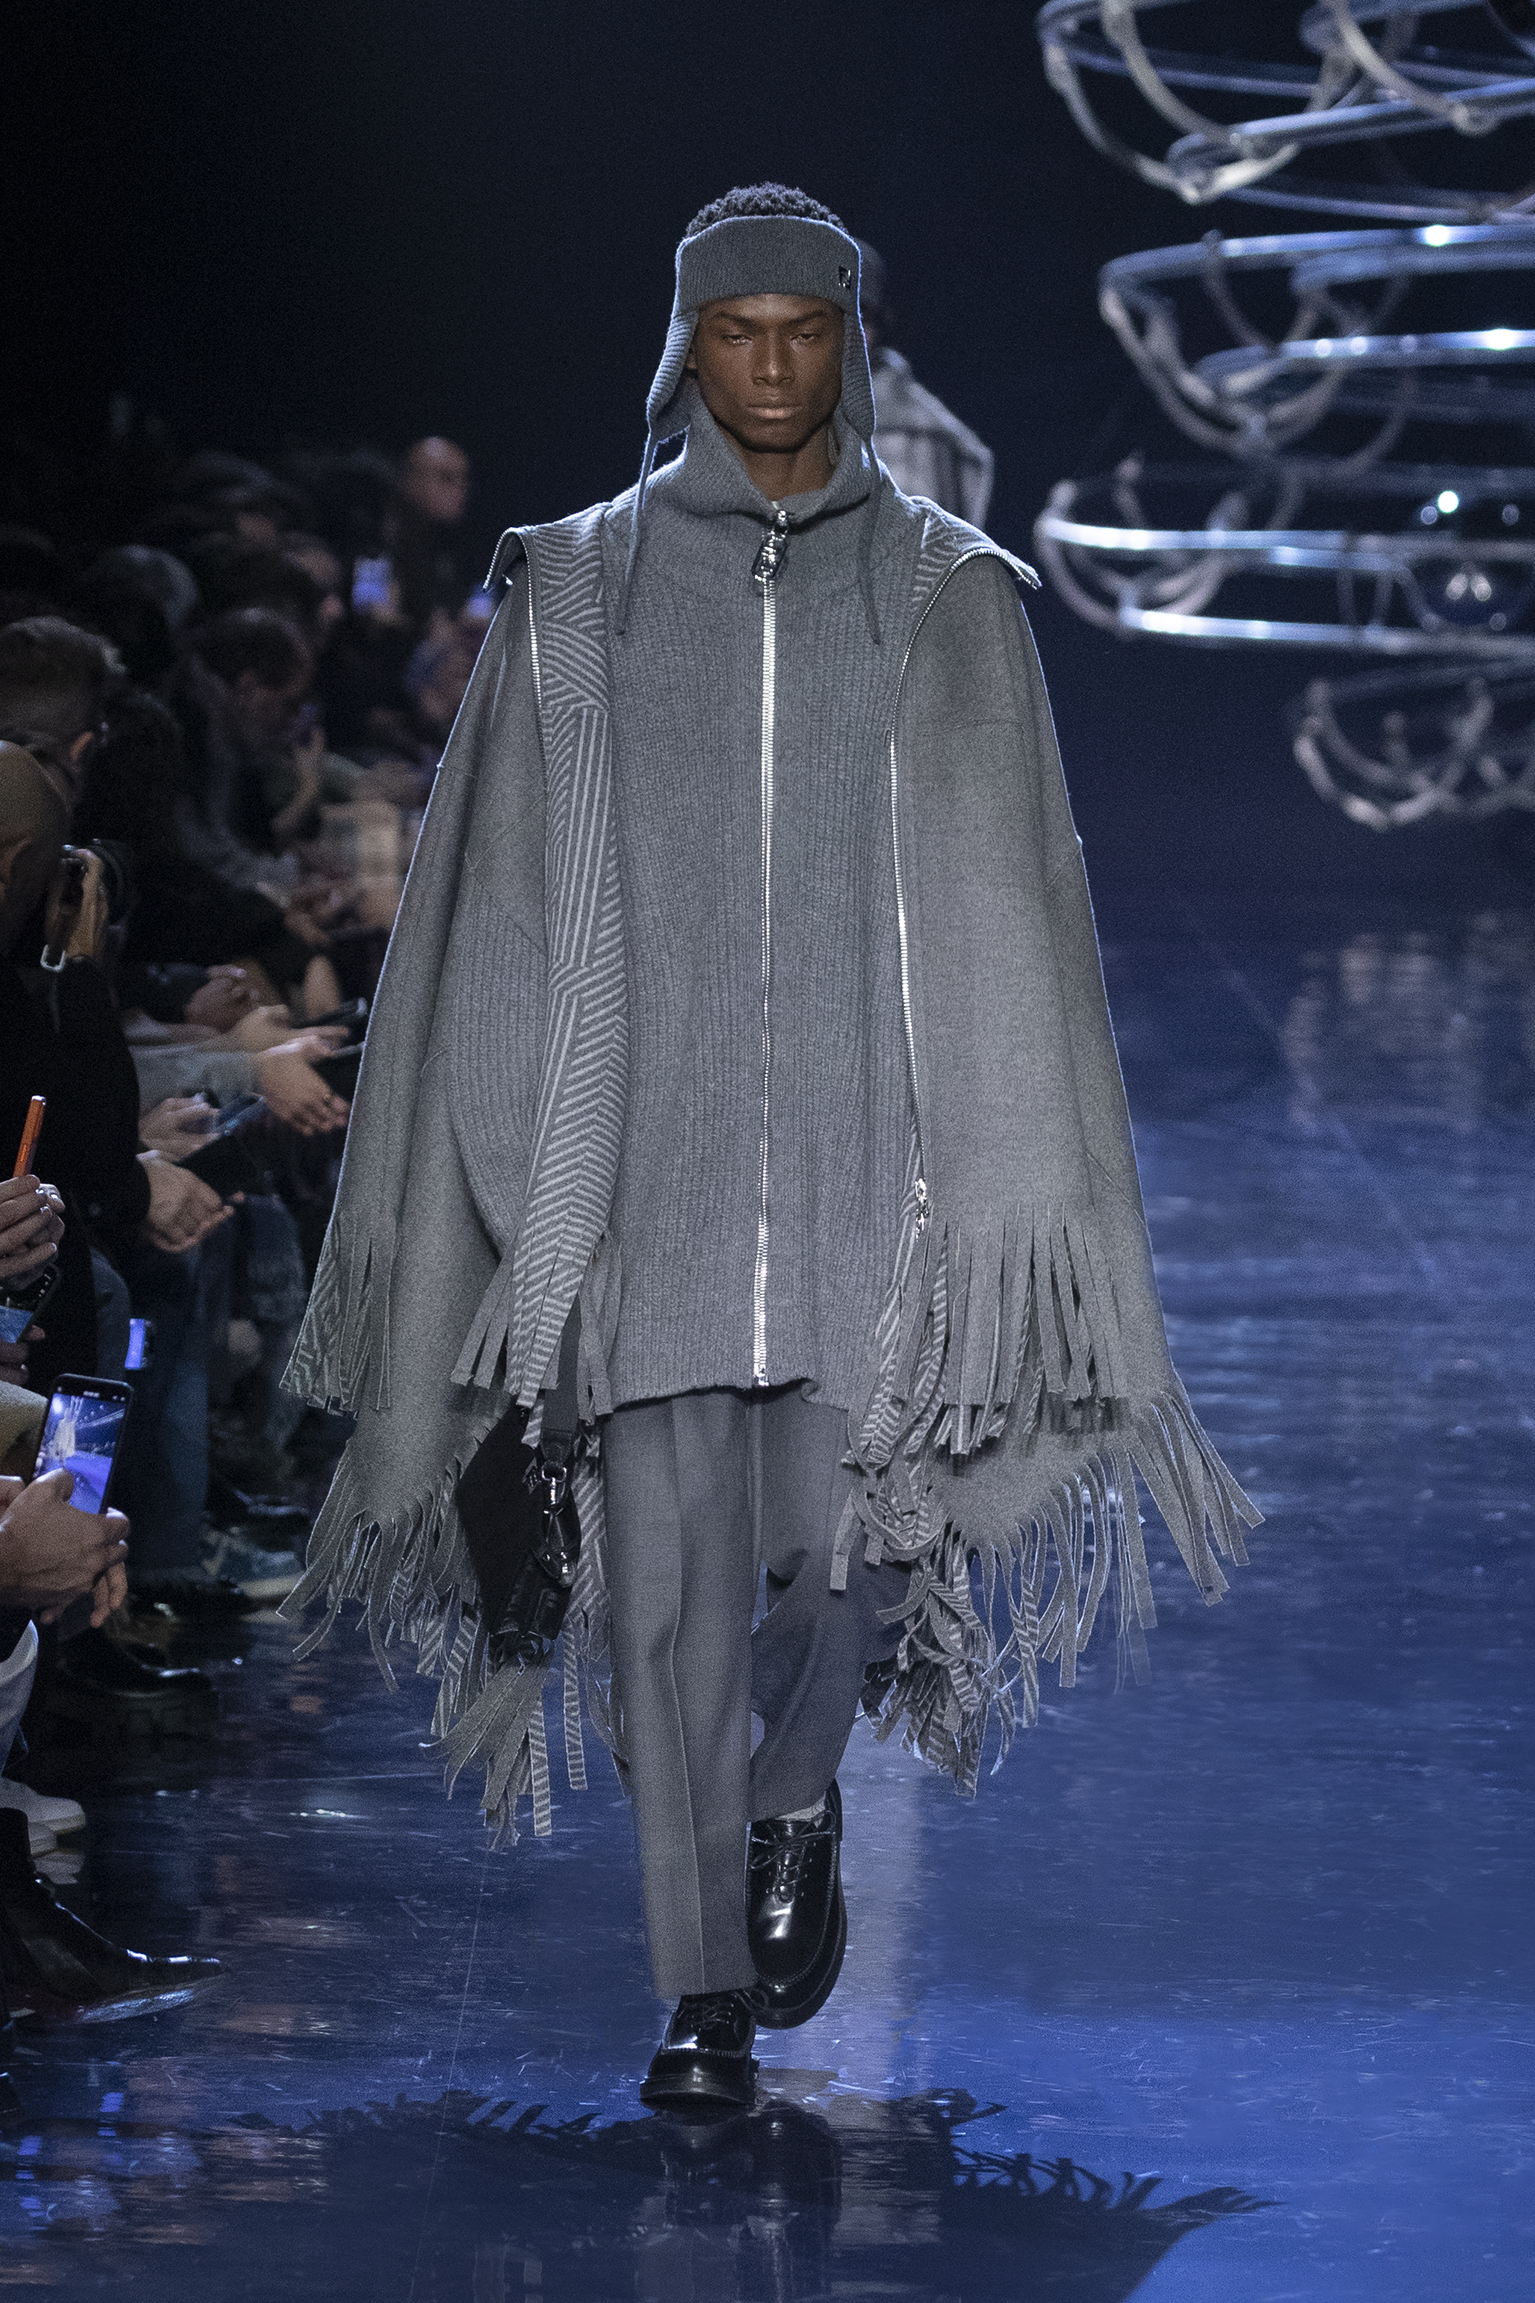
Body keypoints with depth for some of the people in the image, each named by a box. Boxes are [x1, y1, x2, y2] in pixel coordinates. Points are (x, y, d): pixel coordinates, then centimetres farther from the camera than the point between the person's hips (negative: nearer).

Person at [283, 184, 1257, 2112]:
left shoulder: (944, 598, 7)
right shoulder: (579, 592, 8)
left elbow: (1002, 902, 4)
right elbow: (510, 903, 6)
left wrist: (1001, 1193, -3)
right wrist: (519, 1191, 0)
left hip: (867, 1145, 0)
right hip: (651, 1151, 0)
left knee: (844, 1545, -6)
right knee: (666, 1573, -3)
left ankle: (795, 1802, 28)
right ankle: (708, 1993, 5)